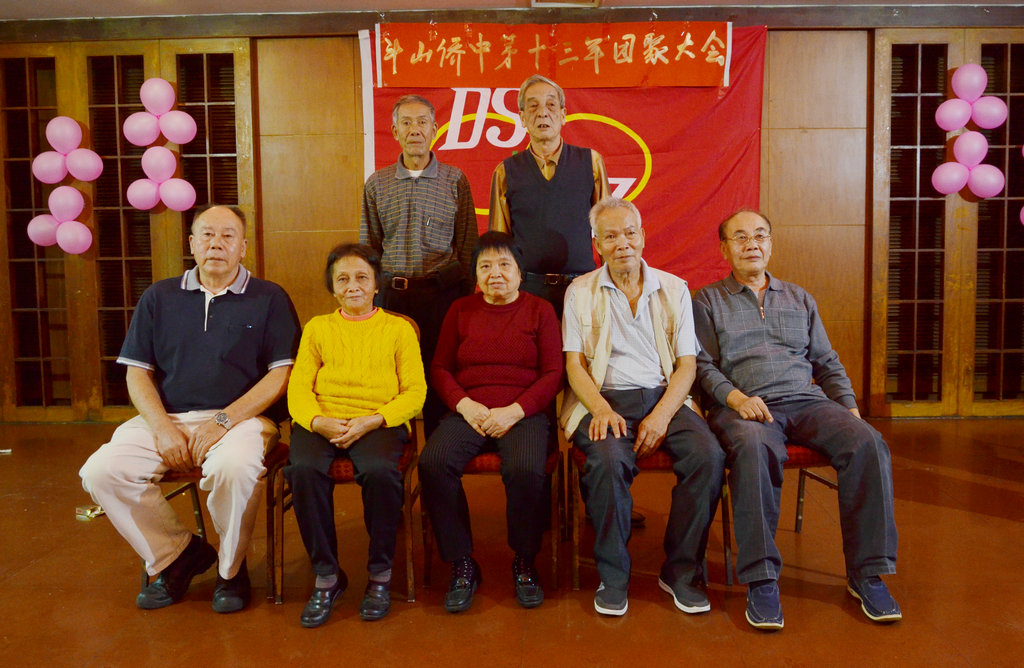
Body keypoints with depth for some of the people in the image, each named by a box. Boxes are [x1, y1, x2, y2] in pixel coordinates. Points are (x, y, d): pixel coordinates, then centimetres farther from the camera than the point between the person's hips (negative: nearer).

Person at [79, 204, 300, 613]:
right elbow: (137, 373, 11)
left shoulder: (269, 299, 5)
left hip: (239, 418, -3)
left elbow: (281, 375, -3)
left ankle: (231, 568, -5)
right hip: (166, 417, 4)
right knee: (100, 471, -19)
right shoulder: (159, 298, 15)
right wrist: (162, 428, -6)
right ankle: (177, 554, 4)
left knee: (234, 468, -35)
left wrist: (223, 420, -13)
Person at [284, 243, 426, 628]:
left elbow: (415, 391, 4)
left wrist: (371, 421, -13)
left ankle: (381, 573, -11)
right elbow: (298, 389, 10)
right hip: (321, 422, 2)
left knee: (380, 471, -35)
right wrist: (319, 422, -13)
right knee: (303, 469, -31)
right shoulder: (317, 328, 20)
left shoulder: (398, 328, 14)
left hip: (379, 422, -2)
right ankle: (326, 575, -13)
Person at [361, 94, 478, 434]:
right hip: (392, 292, 2)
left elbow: (467, 245, 6)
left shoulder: (455, 180, 5)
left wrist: (466, 298, 1)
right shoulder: (377, 183, 9)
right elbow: (367, 248, 12)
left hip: (442, 292, -1)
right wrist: (368, 295, 6)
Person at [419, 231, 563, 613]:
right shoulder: (461, 311, 17)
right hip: (468, 411, 2)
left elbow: (553, 374, 3)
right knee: (433, 463, -28)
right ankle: (462, 564, -11)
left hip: (524, 413, -2)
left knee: (526, 470, -33)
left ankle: (524, 563, -6)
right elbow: (439, 368, 13)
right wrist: (465, 405, -7)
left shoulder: (539, 311, 10)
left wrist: (514, 411, -12)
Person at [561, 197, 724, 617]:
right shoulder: (580, 292, 9)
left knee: (708, 455, -26)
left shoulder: (674, 290, 12)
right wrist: (602, 409, -17)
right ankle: (613, 575, -11)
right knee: (609, 460, -33)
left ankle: (682, 571, -6)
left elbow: (687, 363, 6)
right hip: (605, 399, -2)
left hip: (664, 396, 2)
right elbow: (574, 363, 2)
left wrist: (662, 415, -12)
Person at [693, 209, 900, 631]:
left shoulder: (799, 299, 27)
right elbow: (703, 365, 4)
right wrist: (735, 397, -15)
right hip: (743, 406, -4)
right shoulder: (707, 301, 15)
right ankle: (761, 579, -30)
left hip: (807, 402, 4)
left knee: (867, 443, -25)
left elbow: (827, 363, 24)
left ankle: (866, 573, -15)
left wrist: (850, 408, 7)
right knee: (754, 449, -39)